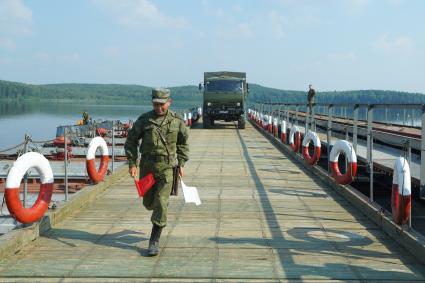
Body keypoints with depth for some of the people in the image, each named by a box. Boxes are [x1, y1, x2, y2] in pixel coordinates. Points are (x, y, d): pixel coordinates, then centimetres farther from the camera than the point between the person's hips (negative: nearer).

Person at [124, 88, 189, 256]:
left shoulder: (176, 121, 0)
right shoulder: (144, 120, -2)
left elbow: (183, 143, 13)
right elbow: (131, 141, 5)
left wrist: (181, 164, 8)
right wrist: (132, 163, -3)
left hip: (167, 167, -2)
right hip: (147, 166, 2)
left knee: (161, 204, -8)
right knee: (148, 202, 13)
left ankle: (154, 242, -1)